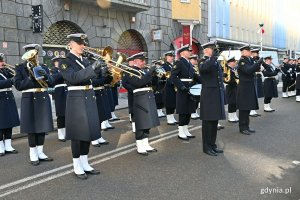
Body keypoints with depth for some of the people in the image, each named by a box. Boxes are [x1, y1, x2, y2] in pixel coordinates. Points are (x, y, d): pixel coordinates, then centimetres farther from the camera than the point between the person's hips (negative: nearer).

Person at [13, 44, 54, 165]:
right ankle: (33, 154, 10)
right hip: (29, 100, -4)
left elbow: (52, 83, 4)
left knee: (42, 125, 6)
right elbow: (18, 85, -9)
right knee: (32, 127, 0)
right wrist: (32, 79, -18)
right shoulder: (20, 68, 2)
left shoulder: (43, 67, 13)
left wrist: (45, 76, -15)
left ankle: (40, 152, 17)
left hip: (43, 99, 4)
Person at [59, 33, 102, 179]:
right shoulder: (65, 62, -5)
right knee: (78, 133, -1)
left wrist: (99, 68, -9)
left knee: (89, 131, 9)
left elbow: (93, 77, 8)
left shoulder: (85, 61, 15)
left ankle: (85, 164, 21)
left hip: (89, 98, 6)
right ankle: (77, 167, 12)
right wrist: (92, 67, -28)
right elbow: (73, 77, -22)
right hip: (76, 100, -6)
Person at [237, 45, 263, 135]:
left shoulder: (250, 59, 12)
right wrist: (258, 63, -26)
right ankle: (242, 128, 7)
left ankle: (246, 126, 22)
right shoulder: (242, 61, -13)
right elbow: (248, 70, -27)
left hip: (250, 87, 8)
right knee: (243, 108, -2)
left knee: (248, 107, 13)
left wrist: (258, 66, -9)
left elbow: (253, 69, 10)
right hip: (244, 88, -8)